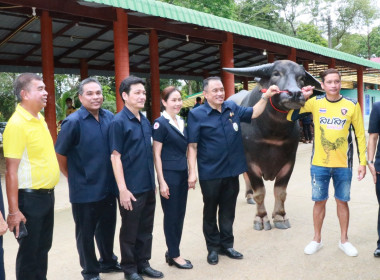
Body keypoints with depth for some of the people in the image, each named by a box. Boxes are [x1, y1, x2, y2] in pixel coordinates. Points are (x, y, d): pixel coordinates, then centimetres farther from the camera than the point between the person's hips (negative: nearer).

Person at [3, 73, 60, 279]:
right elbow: (11, 170, -20)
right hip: (30, 198, -8)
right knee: (29, 252, 7)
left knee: (43, 247, 20)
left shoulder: (39, 118, 8)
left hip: (47, 195, 8)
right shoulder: (17, 124, -18)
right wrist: (13, 210, -22)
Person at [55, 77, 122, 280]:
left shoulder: (109, 117, 0)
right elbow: (60, 155, -8)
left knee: (107, 228, 21)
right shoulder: (73, 122, -15)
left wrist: (113, 178, 11)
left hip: (108, 187, 5)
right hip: (85, 190, -5)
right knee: (86, 233, 11)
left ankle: (108, 261, 42)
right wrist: (73, 177, 0)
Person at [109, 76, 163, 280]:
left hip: (148, 186, 7)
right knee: (130, 231, 9)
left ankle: (143, 263, 31)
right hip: (131, 188, -6)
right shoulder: (118, 122, -12)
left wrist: (153, 182, 14)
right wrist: (122, 189, -17)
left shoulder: (145, 121, 8)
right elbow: (115, 157, -14)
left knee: (146, 229, 16)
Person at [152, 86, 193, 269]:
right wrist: (162, 181, -15)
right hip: (169, 174, -7)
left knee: (180, 214, 12)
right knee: (171, 215, 4)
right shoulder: (160, 123, -10)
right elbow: (156, 154, -12)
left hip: (183, 174, 7)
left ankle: (172, 251, 25)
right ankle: (174, 255, 17)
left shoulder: (181, 122, 11)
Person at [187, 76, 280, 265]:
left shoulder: (232, 108, 6)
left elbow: (254, 113, 19)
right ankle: (213, 248, 25)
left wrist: (266, 96, 6)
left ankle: (227, 245, 30)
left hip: (232, 171, 5)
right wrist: (192, 172, -16)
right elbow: (192, 145, -11)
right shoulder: (197, 114, -9)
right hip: (210, 174, -4)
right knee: (210, 211, 10)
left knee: (228, 210, 15)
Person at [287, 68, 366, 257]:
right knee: (319, 201, 10)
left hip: (343, 165, 0)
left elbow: (360, 135, 1)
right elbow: (290, 117, -4)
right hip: (319, 164, 0)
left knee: (342, 201, 11)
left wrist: (363, 162, -2)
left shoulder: (352, 105, -3)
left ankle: (344, 240, 27)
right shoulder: (315, 103, -2)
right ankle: (317, 240, 26)